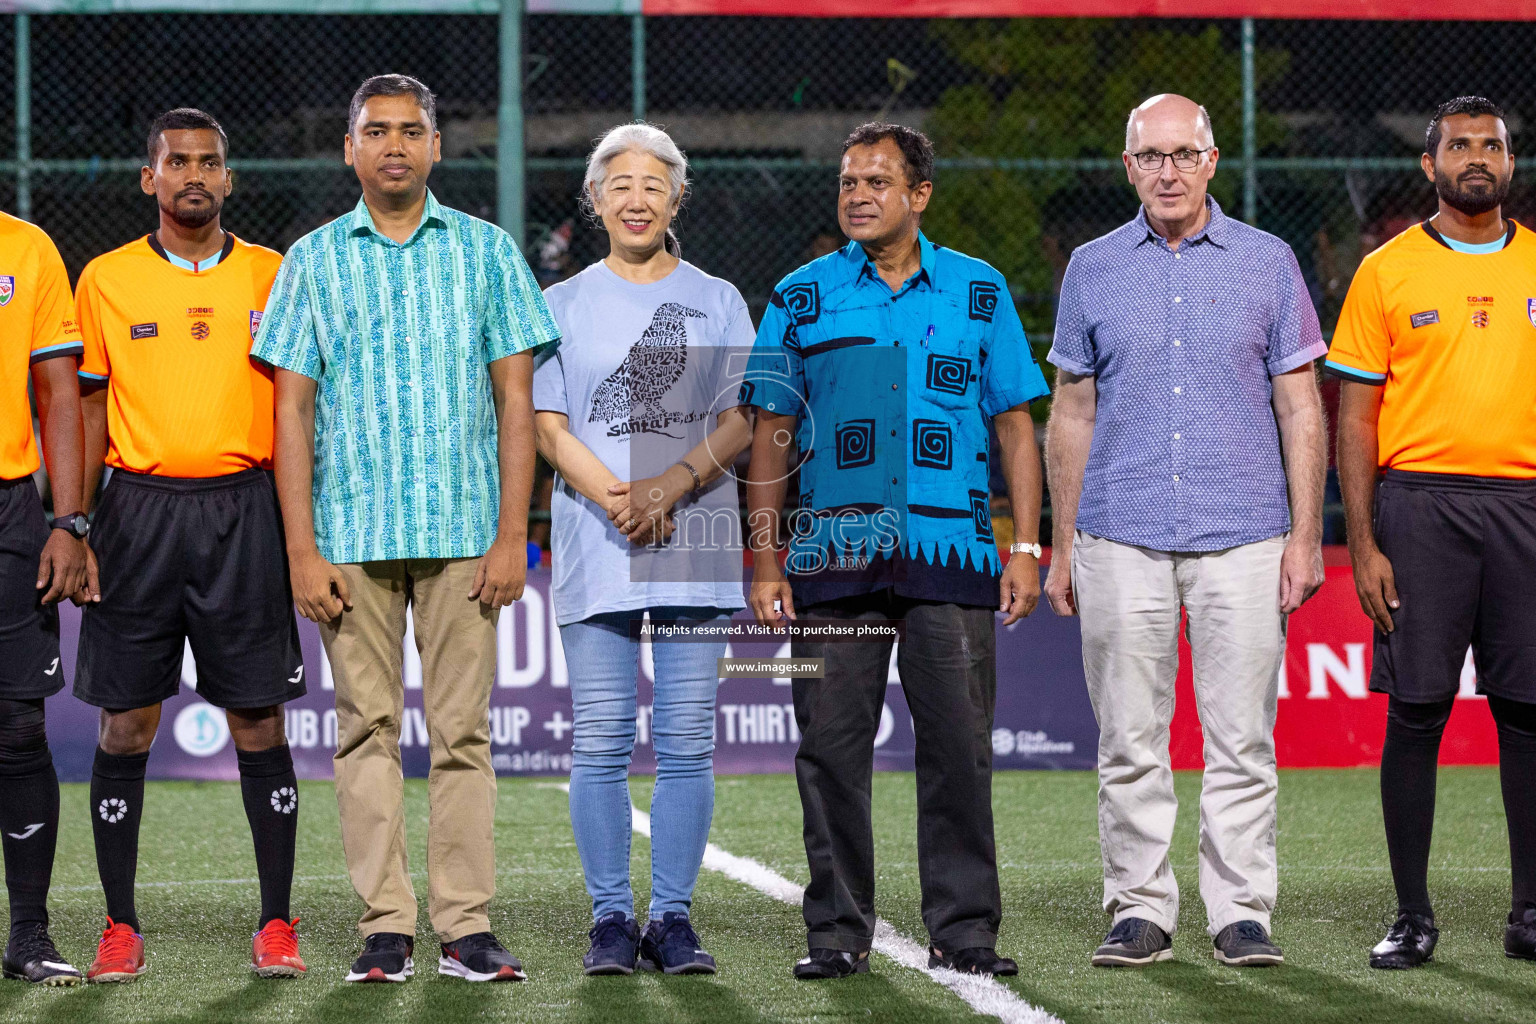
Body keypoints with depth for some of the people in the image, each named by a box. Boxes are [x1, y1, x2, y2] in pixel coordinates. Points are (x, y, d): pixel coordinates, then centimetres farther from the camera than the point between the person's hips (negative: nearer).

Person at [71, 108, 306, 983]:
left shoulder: (273, 276, 7)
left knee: (259, 722, -1)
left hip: (242, 511, 0)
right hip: (138, 509, 0)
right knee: (127, 724, 0)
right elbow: (90, 413, 9)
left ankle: (276, 924, 6)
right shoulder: (107, 279, 6)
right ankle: (121, 927, 7)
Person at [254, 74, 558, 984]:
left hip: (463, 530, 0)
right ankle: (386, 927, 3)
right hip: (352, 532, 1)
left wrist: (511, 536, -2)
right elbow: (293, 409, 7)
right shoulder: (314, 261, 9)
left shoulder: (486, 252, 8)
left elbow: (516, 401, 6)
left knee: (463, 729, -2)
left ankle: (468, 926, 0)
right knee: (368, 728, 0)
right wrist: (302, 549, -2)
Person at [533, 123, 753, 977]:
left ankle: (674, 917, 3)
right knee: (602, 742, -4)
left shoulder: (718, 302, 11)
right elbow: (550, 427, 3)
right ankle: (611, 919, 2)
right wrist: (615, 499, -13)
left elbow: (740, 424, 3)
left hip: (695, 539, 0)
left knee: (687, 739, -2)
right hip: (595, 548, 0)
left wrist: (669, 487, -13)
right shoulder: (563, 305, 11)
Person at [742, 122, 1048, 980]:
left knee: (958, 746, -1)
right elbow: (771, 436, 9)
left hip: (953, 553, 0)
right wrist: (765, 562, 2)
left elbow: (1016, 426, 10)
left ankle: (965, 929, 5)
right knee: (833, 748, 0)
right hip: (835, 552, 0)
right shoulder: (802, 298, 9)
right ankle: (839, 932, 6)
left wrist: (1027, 546, 1)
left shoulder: (979, 292, 9)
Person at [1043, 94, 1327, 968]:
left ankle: (1243, 913, 4)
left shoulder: (1268, 263, 6)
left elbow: (1301, 407, 5)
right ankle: (1140, 911, 8)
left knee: (1243, 738, -1)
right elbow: (1073, 413, 12)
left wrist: (1306, 535, -2)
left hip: (1241, 536, -1)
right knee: (1130, 741, 2)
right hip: (1123, 539, 1)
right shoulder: (1093, 270, 9)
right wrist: (1062, 545, 8)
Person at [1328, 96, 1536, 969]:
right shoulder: (1388, 272, 4)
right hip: (1420, 502, -2)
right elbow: (1356, 417, 2)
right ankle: (1413, 917, 5)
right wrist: (1363, 544, -5)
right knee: (1417, 709, -2)